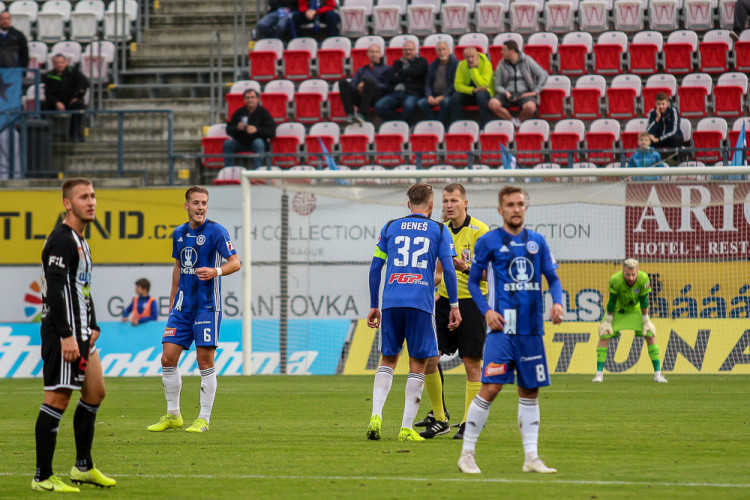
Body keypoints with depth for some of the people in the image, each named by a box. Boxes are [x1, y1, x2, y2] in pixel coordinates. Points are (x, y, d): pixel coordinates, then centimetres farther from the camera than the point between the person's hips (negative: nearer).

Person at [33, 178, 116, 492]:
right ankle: (42, 477, -5)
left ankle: (84, 467, 24)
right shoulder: (61, 241, -14)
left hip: (80, 334, 10)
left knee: (95, 392, 14)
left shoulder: (81, 242, 18)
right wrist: (66, 335, -25)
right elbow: (55, 290, -21)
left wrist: (92, 327, 20)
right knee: (58, 399, -8)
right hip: (62, 333, -10)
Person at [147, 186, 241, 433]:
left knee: (205, 361, -5)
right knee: (168, 358, 1)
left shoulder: (215, 231, -7)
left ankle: (204, 418, 3)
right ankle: (173, 415, 13)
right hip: (182, 307, 6)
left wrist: (216, 271, -30)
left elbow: (235, 262, -11)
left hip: (207, 306, -6)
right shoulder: (179, 233, 11)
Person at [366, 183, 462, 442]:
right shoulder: (439, 230, 7)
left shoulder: (390, 227, 13)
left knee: (388, 360, 13)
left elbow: (375, 268, 11)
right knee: (417, 364, 4)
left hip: (391, 302, 2)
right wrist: (454, 305, 6)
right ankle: (407, 428, -1)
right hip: (420, 302, -2)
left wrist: (373, 306, 17)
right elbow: (448, 269, 0)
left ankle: (376, 416, -5)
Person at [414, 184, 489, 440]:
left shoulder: (479, 230, -8)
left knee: (472, 363, -4)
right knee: (428, 358, -2)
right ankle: (439, 419, 10)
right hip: (445, 301, 6)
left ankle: (469, 423, 4)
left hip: (472, 301, -6)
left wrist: (465, 268, -30)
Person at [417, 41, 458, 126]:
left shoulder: (455, 64, -2)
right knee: (421, 103, -23)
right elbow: (427, 83, 14)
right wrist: (429, 96, -7)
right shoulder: (432, 65, 15)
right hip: (434, 95, 5)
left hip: (448, 95, -5)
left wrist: (442, 97, -17)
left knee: (446, 101, -39)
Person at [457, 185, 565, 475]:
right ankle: (467, 454, -5)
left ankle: (531, 457, 11)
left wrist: (557, 302, -4)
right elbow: (473, 281, 6)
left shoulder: (537, 242, 11)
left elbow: (553, 277, 15)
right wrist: (486, 310, -9)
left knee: (530, 391, 7)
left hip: (532, 330, 5)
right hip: (502, 328, -5)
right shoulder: (488, 242, 1)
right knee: (491, 388, -13)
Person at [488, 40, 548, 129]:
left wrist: (535, 92, -10)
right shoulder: (502, 65, 6)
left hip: (524, 93, -2)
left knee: (530, 108, -38)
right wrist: (505, 93, -13)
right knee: (493, 104, -30)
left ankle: (519, 120, -5)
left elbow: (544, 75, -2)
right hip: (508, 94, 2)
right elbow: (497, 86, 8)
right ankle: (514, 122, -14)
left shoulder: (527, 61, 0)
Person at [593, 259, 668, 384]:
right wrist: (608, 321, -15)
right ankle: (599, 373, -8)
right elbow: (612, 302, -23)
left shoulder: (643, 279, -30)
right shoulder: (616, 280, -35)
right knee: (604, 335, -14)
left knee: (650, 335, -8)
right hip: (617, 308, -1)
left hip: (635, 308, 1)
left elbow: (644, 301, -18)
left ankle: (657, 373, -3)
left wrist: (646, 321, -10)